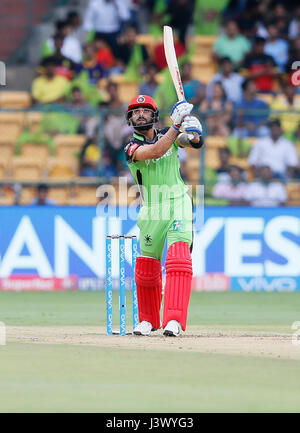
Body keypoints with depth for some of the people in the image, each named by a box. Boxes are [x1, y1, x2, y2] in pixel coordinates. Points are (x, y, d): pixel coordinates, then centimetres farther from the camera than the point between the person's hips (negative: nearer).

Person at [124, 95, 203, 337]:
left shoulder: (169, 136, 6)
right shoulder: (132, 148, -4)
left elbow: (197, 142, -6)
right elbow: (155, 151, -23)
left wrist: (192, 134, -29)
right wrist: (176, 125, -30)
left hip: (178, 209, 0)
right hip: (151, 214, 0)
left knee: (178, 260, -18)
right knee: (147, 268, 5)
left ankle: (174, 319, -26)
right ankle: (148, 319, 26)